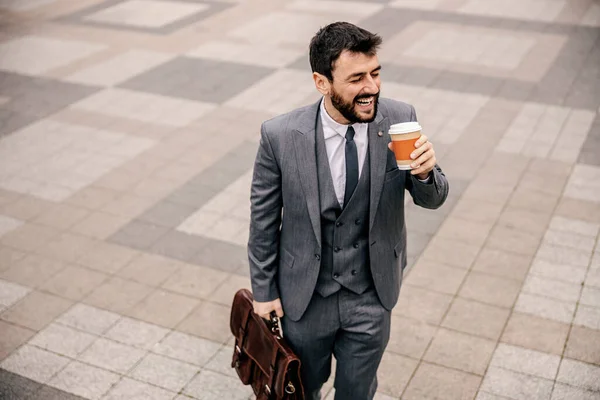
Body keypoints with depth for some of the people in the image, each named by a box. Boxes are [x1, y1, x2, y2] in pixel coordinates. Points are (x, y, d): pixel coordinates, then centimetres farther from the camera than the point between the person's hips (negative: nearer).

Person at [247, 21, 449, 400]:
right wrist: (263, 290, 0)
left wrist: (426, 172, -27)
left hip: (372, 297, 1)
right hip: (304, 296, -1)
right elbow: (263, 219, -7)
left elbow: (432, 198, -4)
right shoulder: (280, 136, -21)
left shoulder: (400, 119, -16)